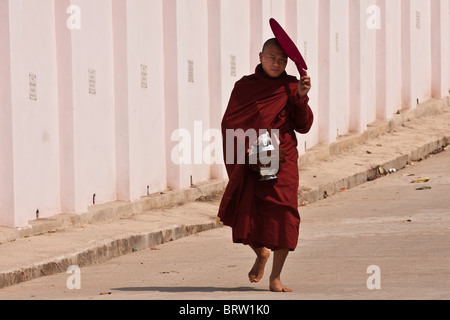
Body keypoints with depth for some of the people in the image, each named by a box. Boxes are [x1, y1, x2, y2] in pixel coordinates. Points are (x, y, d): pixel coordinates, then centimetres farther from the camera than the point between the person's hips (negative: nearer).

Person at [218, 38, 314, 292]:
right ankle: (261, 254, 29)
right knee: (244, 216, -5)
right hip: (249, 163, 1)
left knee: (283, 217, -12)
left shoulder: (291, 87, 5)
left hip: (282, 160, -1)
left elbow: (304, 126, 1)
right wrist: (243, 145, -10)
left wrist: (301, 98, -13)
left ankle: (276, 278, -3)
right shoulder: (245, 86, 7)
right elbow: (229, 123, 7)